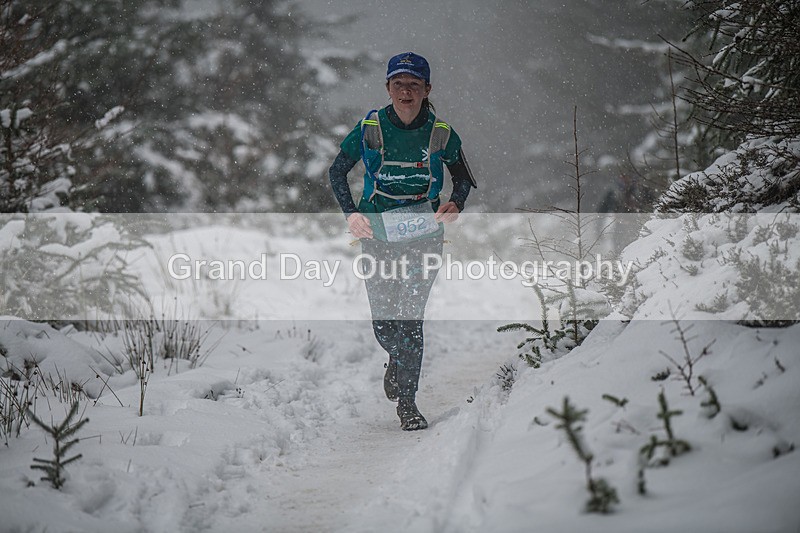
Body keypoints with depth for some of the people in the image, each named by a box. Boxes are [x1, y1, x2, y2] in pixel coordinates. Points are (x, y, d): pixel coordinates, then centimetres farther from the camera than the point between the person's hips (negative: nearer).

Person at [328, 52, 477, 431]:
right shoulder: (369, 129, -4)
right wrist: (350, 213, -5)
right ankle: (398, 363, 36)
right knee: (383, 322, 1)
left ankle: (407, 402, 0)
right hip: (377, 232, 1)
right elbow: (337, 172, 8)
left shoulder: (441, 134, -3)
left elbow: (462, 177, 13)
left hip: (424, 233, -1)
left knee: (411, 316, -10)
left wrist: (455, 205, -8)